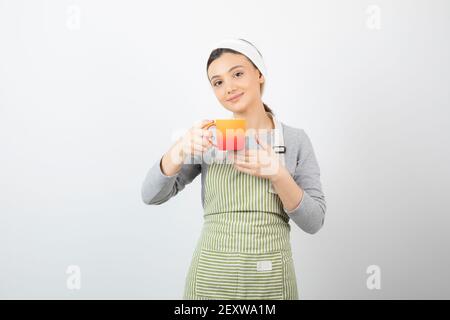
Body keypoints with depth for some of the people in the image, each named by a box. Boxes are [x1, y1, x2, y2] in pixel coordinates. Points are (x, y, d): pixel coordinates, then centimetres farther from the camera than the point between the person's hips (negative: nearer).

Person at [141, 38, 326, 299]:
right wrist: (180, 150, -22)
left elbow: (314, 222, -5)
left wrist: (278, 175, -20)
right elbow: (152, 195, -6)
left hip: (270, 279, 0)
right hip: (210, 276, 0)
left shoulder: (296, 139, -2)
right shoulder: (210, 138, 0)